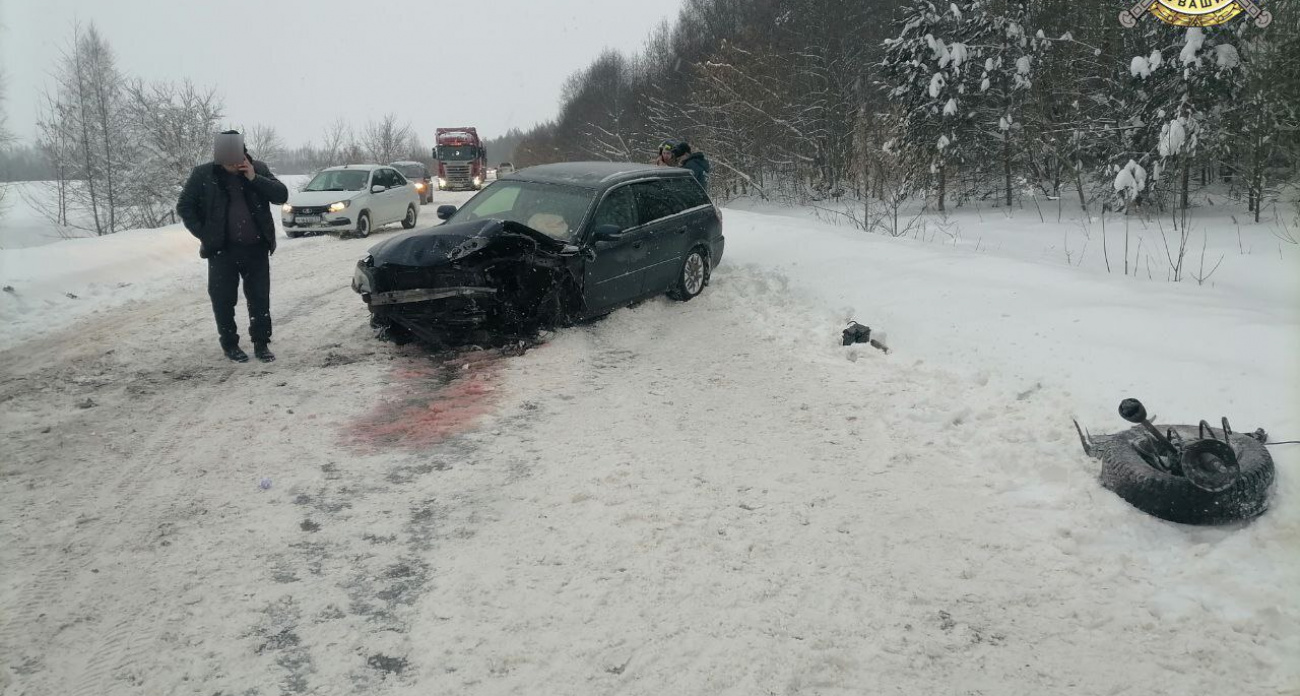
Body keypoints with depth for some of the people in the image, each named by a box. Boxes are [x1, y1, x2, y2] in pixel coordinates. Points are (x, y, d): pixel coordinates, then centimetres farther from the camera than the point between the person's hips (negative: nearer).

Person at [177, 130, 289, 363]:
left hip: (256, 248, 1)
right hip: (222, 249, -1)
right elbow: (184, 206, 2)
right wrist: (204, 234, -5)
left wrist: (254, 178, -17)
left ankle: (261, 344, 16)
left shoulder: (258, 169, 1)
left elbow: (281, 195, -6)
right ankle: (229, 344, 17)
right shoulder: (203, 174, -3)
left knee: (260, 298, 5)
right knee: (223, 299, 3)